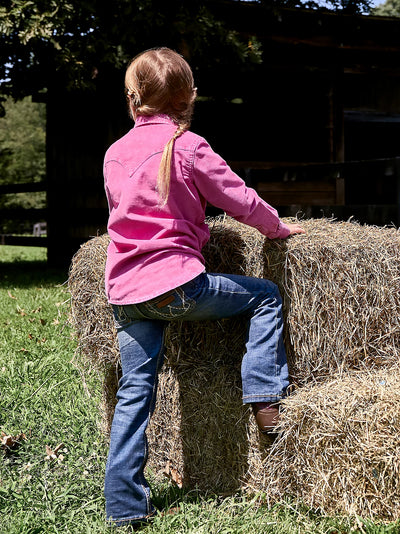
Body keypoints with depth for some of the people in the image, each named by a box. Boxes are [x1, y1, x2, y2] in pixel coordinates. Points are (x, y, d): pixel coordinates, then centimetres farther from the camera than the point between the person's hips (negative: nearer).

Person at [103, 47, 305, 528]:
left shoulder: (114, 153, 12)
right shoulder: (186, 145, -5)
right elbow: (240, 199, -2)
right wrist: (278, 227, 16)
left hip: (124, 289, 6)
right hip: (175, 283, -5)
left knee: (134, 392, 10)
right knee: (266, 297, 14)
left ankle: (125, 506, 13)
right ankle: (265, 398, 9)